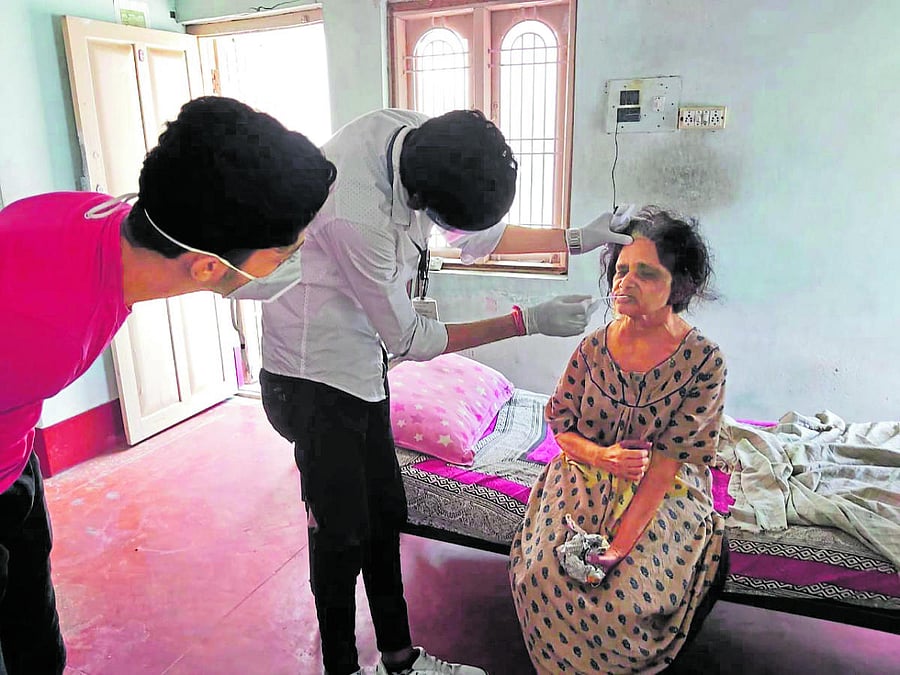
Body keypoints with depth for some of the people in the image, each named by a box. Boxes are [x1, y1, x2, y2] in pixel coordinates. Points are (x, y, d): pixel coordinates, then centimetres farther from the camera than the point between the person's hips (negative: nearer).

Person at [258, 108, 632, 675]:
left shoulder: (423, 137, -10)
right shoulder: (356, 214, -35)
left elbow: (481, 234, 7)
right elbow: (409, 339, -23)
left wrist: (576, 239, 1)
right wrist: (530, 321, -20)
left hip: (361, 367, 8)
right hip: (315, 378, -8)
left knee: (386, 514, 17)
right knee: (343, 534, 4)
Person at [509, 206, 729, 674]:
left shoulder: (703, 362, -12)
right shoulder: (594, 346, -2)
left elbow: (666, 465, -17)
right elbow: (561, 427, 4)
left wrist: (616, 548, -24)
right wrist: (601, 455, -19)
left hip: (664, 496, -2)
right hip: (584, 483, 3)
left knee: (623, 597, -24)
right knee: (541, 578, -19)